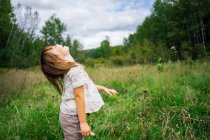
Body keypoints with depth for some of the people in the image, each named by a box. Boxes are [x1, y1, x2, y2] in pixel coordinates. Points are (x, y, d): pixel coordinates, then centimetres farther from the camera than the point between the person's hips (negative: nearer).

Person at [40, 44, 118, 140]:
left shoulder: (69, 68, 7)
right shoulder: (76, 69, -22)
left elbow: (84, 85, 19)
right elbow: (79, 96, -24)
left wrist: (103, 88, 24)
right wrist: (83, 122, -21)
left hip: (69, 114, 9)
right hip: (72, 117, -9)